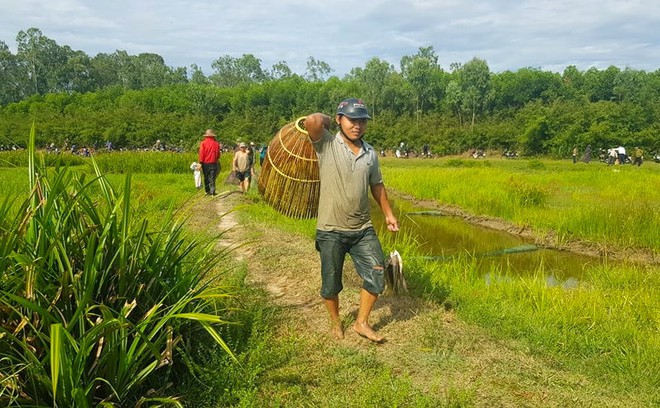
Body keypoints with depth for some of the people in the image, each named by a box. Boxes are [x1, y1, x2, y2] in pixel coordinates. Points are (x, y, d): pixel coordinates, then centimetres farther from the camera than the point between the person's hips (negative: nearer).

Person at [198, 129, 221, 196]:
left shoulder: (203, 143, -4)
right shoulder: (216, 143, 1)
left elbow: (201, 153, -6)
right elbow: (218, 154, 7)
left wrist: (200, 163, -3)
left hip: (205, 163, 0)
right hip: (213, 163, 1)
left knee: (206, 178, 9)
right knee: (212, 178, 2)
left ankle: (208, 191, 10)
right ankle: (212, 191, -6)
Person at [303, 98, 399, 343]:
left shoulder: (370, 153, 5)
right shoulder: (327, 145, -10)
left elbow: (377, 185, 18)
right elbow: (312, 121, -30)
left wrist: (388, 214, 20)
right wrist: (325, 120, -8)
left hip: (363, 230, 4)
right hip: (331, 231, -4)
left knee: (377, 276, 5)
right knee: (331, 284, 10)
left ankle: (362, 323, 25)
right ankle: (335, 322, 37)